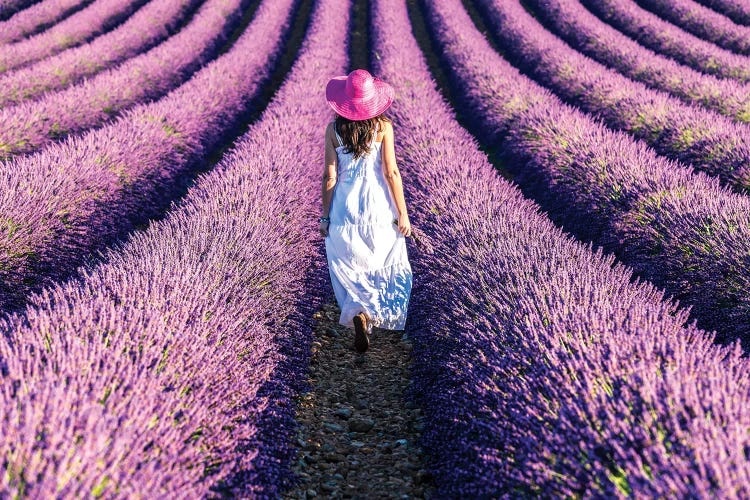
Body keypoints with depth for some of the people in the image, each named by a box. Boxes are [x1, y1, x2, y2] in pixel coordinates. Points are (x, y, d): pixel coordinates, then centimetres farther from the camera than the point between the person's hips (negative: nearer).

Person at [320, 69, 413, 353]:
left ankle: (358, 313, -9)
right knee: (383, 263, 22)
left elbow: (330, 176, -5)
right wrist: (402, 213, -1)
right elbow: (391, 172, -10)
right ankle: (378, 316, 32)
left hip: (345, 207, 0)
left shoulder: (333, 130, -7)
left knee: (349, 268, 13)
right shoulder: (383, 126, -10)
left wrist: (325, 216, 4)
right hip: (378, 205, 0)